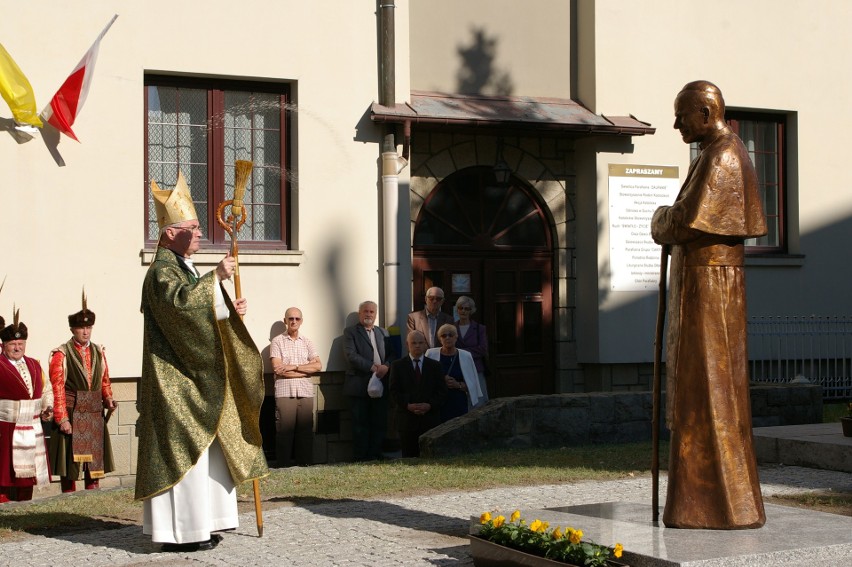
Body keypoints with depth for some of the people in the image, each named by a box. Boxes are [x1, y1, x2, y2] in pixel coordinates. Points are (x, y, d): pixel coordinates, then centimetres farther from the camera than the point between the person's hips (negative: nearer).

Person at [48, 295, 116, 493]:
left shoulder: (98, 352, 12)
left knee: (95, 463, 7)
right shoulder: (61, 354, -4)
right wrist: (62, 419, -13)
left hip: (95, 416, 5)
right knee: (69, 465, -1)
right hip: (71, 415, -5)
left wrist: (108, 399, -1)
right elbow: (57, 389, -8)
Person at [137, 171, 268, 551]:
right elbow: (180, 302, -31)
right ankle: (178, 532, -7)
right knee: (182, 450, -10)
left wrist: (230, 313, 7)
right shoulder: (162, 270, -11)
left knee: (203, 449, 10)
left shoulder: (185, 269, 20)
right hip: (175, 381, -10)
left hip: (194, 380, 10)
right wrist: (216, 277, -29)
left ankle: (197, 524, 16)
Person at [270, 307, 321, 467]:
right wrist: (306, 369, -3)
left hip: (306, 393, 3)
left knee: (305, 430, 1)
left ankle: (304, 464, 8)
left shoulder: (307, 342, 15)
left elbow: (318, 366, 4)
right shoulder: (277, 341, 5)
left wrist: (294, 367, -7)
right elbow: (278, 369, -6)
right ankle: (284, 465, 0)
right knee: (285, 430, -6)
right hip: (285, 392, -3)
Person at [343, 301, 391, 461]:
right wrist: (373, 367, -16)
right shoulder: (350, 332, 4)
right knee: (360, 424, -3)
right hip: (359, 386, -4)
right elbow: (351, 355, -10)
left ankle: (375, 456, 9)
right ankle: (360, 458, 1)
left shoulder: (383, 332, 20)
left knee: (379, 424, 3)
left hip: (380, 385, 4)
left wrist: (386, 366, -10)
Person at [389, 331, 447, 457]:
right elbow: (394, 391, 2)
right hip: (407, 418, -1)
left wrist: (430, 405, -10)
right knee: (409, 456, 0)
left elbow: (442, 391, 6)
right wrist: (408, 405, -12)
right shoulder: (397, 365, 9)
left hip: (430, 417, 1)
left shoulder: (435, 366, 12)